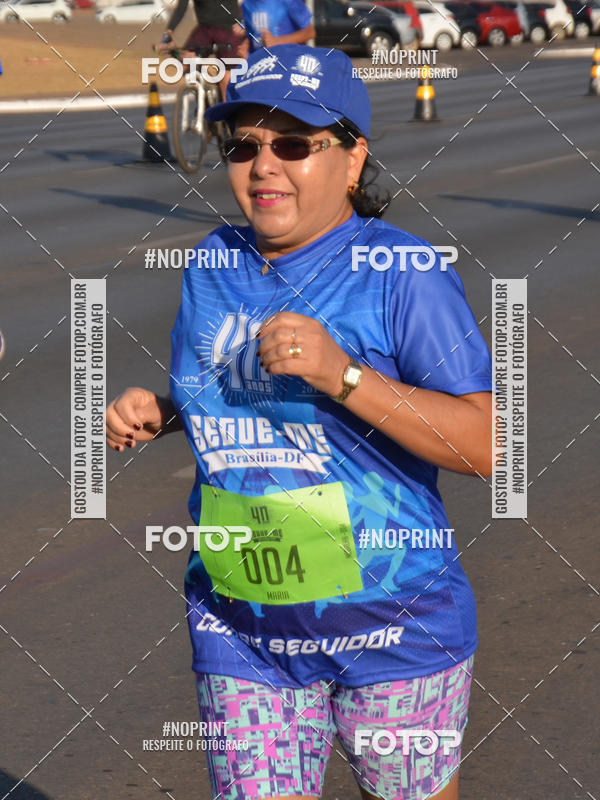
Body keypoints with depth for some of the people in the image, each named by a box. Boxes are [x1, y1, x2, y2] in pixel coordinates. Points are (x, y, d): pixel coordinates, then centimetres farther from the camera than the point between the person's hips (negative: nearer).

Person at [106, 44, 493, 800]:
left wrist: (343, 374, -28)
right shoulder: (213, 264, 6)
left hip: (391, 627, -4)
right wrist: (156, 412, 1)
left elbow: (485, 446, -19)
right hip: (243, 634, 4)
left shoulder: (403, 274, -12)